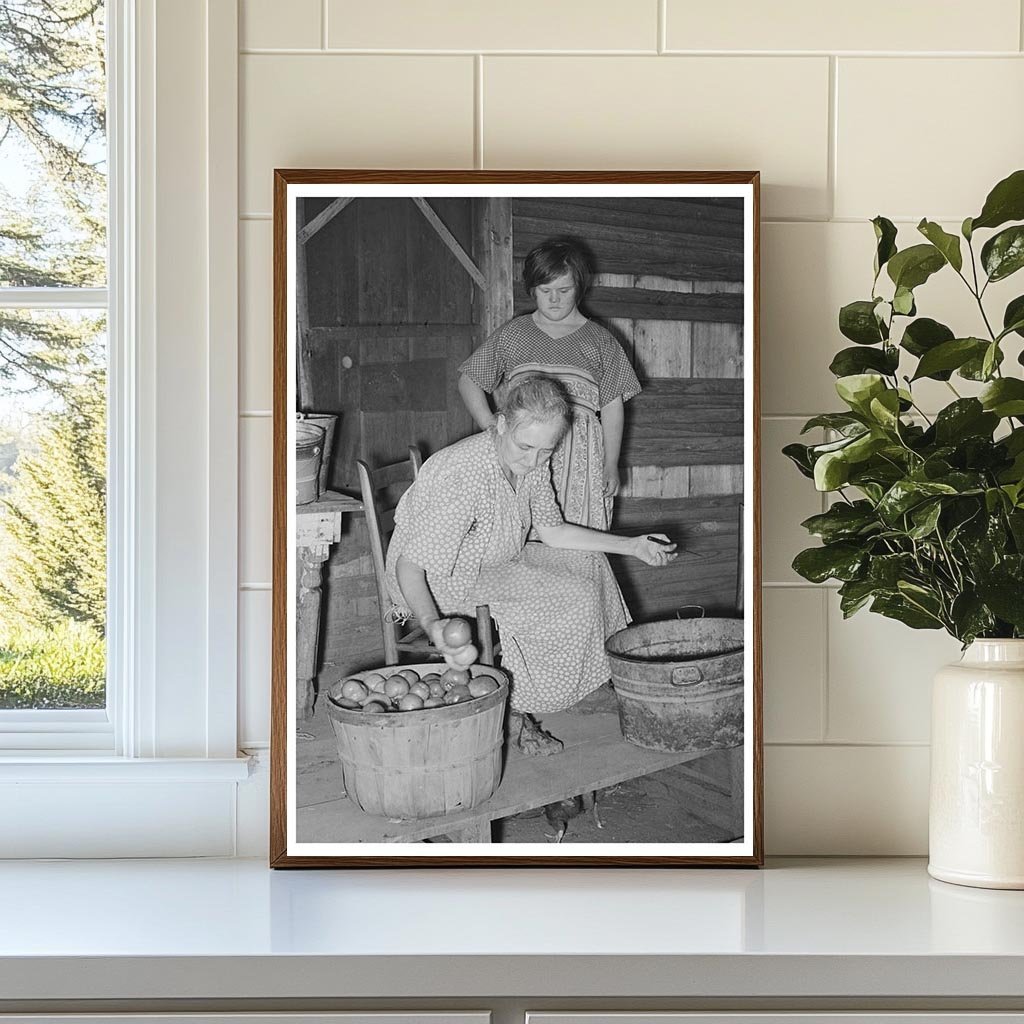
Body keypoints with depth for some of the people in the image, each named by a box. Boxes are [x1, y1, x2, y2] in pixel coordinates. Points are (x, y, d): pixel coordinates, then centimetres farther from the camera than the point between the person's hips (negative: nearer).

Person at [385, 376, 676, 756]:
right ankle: (510, 711, -8)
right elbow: (409, 564, -33)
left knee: (588, 563, 8)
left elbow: (552, 532, 8)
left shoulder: (532, 464, -6)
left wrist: (632, 546, 2)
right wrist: (432, 624, -51)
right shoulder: (462, 475, -33)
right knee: (574, 599, -18)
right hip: (440, 585, -9)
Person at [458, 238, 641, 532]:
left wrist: (611, 466, 5)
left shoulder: (600, 341, 13)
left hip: (579, 454, 0)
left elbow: (612, 407, 11)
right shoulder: (511, 334, 14)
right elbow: (468, 381, 15)